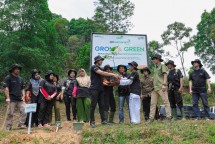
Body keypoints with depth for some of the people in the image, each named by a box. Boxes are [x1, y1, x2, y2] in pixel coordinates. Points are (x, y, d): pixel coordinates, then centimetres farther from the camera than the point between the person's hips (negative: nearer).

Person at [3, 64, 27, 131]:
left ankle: (21, 124, 6)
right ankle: (8, 127, 6)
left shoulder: (20, 79, 17)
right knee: (10, 114, -2)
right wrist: (7, 98, -16)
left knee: (24, 112, -2)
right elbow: (6, 88, -9)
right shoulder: (8, 78, -2)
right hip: (12, 99, -6)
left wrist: (23, 96, 8)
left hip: (20, 99, 6)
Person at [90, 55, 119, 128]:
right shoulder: (93, 67, -5)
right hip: (94, 89, -8)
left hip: (100, 89, 8)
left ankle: (103, 120, 7)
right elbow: (102, 73, -18)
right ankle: (92, 122, -1)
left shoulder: (100, 69, 21)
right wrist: (113, 74, -20)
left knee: (102, 105, 5)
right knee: (93, 105, -5)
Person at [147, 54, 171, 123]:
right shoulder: (155, 67, 23)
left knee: (166, 101, -7)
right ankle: (151, 118, 7)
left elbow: (165, 75, -7)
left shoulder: (162, 66, 3)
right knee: (153, 103, 5)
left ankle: (168, 117, -7)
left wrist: (164, 84, -18)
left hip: (161, 87, -8)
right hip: (155, 88, 8)